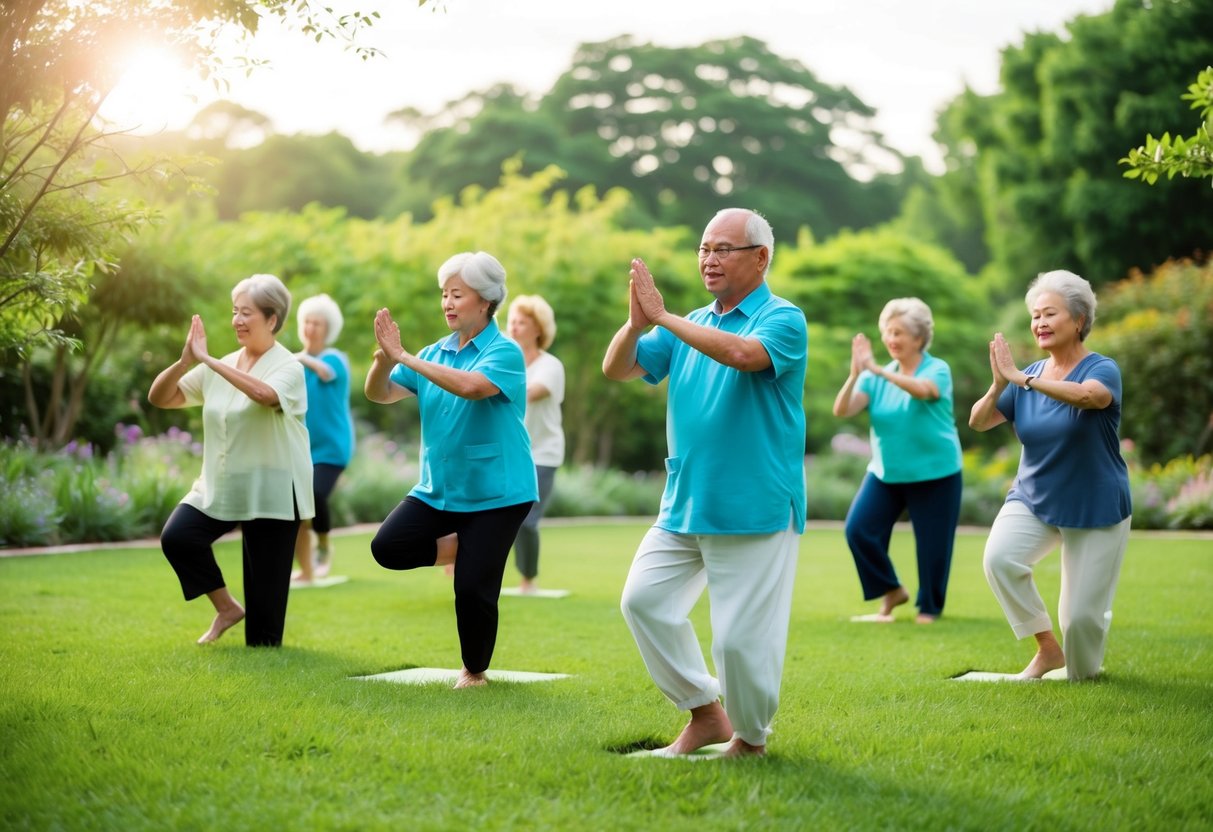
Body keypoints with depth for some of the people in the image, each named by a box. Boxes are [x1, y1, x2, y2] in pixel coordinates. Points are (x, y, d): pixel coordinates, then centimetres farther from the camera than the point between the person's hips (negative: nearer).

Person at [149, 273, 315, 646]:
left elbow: (265, 394, -33)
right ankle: (226, 608, 5)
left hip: (270, 490, -5)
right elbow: (159, 398, 6)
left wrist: (208, 360, -30)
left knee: (264, 585, -2)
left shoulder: (288, 367, -9)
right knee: (177, 537, -14)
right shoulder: (222, 368, 8)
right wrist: (185, 361, -13)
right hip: (219, 486, 5)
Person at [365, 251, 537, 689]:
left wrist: (406, 357, -30)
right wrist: (384, 357, -19)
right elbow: (380, 394, 3)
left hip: (495, 492, -6)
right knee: (388, 546, -12)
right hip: (438, 488, 6)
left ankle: (474, 671, 17)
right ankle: (460, 547, 13)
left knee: (473, 588, -7)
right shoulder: (436, 352, 7)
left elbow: (471, 386, -32)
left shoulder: (505, 352, -11)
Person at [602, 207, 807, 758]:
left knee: (741, 635, -4)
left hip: (754, 512, -7)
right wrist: (636, 322, -14)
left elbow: (742, 353, -29)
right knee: (644, 599, 4)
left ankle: (751, 736, 20)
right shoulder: (690, 326, 12)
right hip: (683, 506, 7)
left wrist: (663, 316, -24)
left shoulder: (783, 319, -7)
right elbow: (616, 369, 6)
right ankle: (704, 713, 17)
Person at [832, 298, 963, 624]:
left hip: (935, 475, -3)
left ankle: (929, 608, 23)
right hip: (885, 473, 3)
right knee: (859, 529, -12)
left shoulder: (937, 370, -7)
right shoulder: (876, 378, 3)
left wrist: (877, 369, -42)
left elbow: (922, 390, -31)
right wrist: (855, 374, -26)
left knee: (932, 545, 1)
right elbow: (843, 410, -8)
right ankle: (891, 592, 7)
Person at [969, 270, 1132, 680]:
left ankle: (1082, 674, 30)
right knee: (999, 557, -26)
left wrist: (1022, 379, -41)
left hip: (1095, 510, -3)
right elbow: (978, 421, -3)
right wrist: (998, 386, -23)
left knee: (1081, 613, -5)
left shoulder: (1102, 370, -12)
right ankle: (1047, 648, -9)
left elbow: (1088, 396, -36)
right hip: (1033, 500, 4)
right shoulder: (1029, 375, 3)